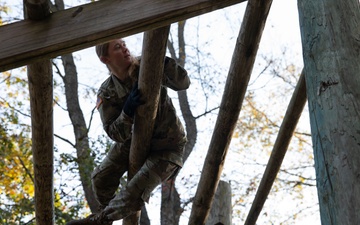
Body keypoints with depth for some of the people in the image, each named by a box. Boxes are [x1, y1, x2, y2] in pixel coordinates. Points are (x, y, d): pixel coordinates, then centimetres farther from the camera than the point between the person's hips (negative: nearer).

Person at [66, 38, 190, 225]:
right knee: (101, 178, -3)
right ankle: (107, 209, 31)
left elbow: (183, 83, -22)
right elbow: (116, 135, -18)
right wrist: (128, 111, -37)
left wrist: (164, 61, -38)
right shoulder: (107, 94, -14)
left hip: (167, 146, -3)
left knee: (136, 193, -18)